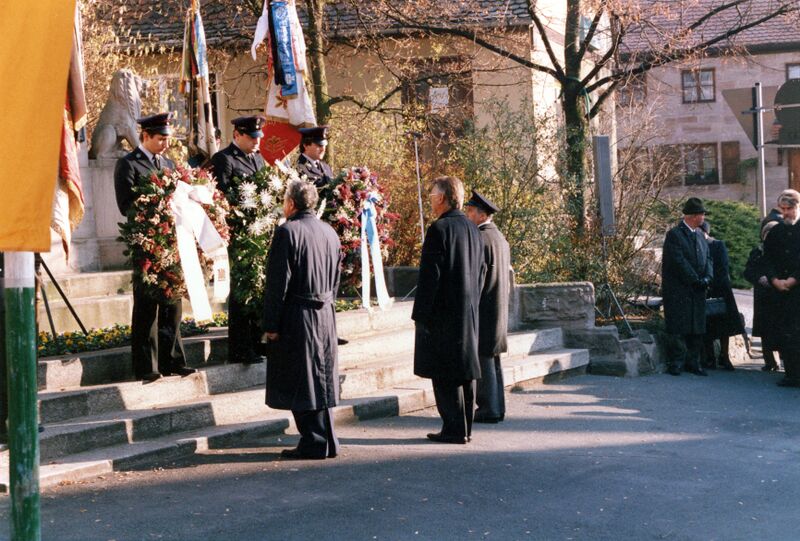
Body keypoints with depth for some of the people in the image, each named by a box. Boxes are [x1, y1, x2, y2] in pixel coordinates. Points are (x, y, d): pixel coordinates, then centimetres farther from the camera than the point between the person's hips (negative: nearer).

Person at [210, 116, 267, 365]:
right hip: (240, 234, -8)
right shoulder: (223, 159, -8)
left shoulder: (257, 158, 18)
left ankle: (256, 342, 24)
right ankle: (240, 350, 3)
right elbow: (223, 195, -16)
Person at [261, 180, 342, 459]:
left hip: (297, 318, -7)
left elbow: (278, 282, -15)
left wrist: (270, 324, -12)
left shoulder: (288, 231, -12)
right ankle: (328, 442, 19)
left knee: (301, 382, 0)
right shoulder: (329, 232, 10)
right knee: (322, 380, 14)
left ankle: (314, 443, 3)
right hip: (326, 315, 7)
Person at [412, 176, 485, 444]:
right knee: (465, 369, 12)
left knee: (445, 374, -2)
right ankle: (465, 427, 19)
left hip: (443, 312, -8)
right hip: (468, 313, 8)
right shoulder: (472, 229, 11)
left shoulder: (439, 229, -14)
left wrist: (420, 314, -13)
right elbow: (481, 272, 16)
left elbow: (430, 274, -17)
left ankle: (454, 429, -1)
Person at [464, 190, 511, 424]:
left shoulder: (479, 239, -16)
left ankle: (488, 409, 0)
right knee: (492, 359, 13)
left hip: (481, 308, -9)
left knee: (482, 359, -3)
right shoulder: (500, 238, 14)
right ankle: (497, 407, 17)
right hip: (499, 309, 9)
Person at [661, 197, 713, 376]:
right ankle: (677, 363, 1)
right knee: (678, 329, -5)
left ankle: (693, 362, 15)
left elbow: (707, 260, 12)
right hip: (678, 291, -7)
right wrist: (695, 280, -14)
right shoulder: (674, 234, -9)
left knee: (697, 329, 8)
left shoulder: (700, 237, 17)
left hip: (697, 291, 8)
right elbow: (679, 261, -16)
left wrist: (707, 278, -6)